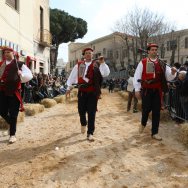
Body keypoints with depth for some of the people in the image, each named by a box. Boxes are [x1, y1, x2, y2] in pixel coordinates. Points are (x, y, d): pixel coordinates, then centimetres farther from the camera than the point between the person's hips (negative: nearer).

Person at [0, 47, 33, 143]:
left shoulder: (19, 64, 1)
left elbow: (29, 75, -5)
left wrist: (21, 74, -24)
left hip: (14, 91, -3)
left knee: (13, 114, 1)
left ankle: (12, 134, 14)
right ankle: (12, 124, 36)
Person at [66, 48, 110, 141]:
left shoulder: (97, 64, 1)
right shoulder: (79, 65, 8)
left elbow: (106, 74, -11)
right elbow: (72, 76, 13)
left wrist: (102, 63, -21)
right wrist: (69, 87, 13)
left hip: (93, 92, -2)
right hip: (82, 91, 2)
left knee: (91, 112, -1)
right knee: (81, 110, 12)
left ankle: (90, 133, 9)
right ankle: (83, 123, 45)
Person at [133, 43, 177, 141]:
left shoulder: (162, 64, 6)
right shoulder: (142, 63, -2)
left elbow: (169, 77, 3)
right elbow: (137, 76, -2)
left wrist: (173, 72, -19)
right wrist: (137, 90, -5)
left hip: (157, 91, 3)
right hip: (146, 90, -3)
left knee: (156, 111, 6)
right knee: (146, 109, 0)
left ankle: (155, 133, 18)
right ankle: (143, 123, 34)